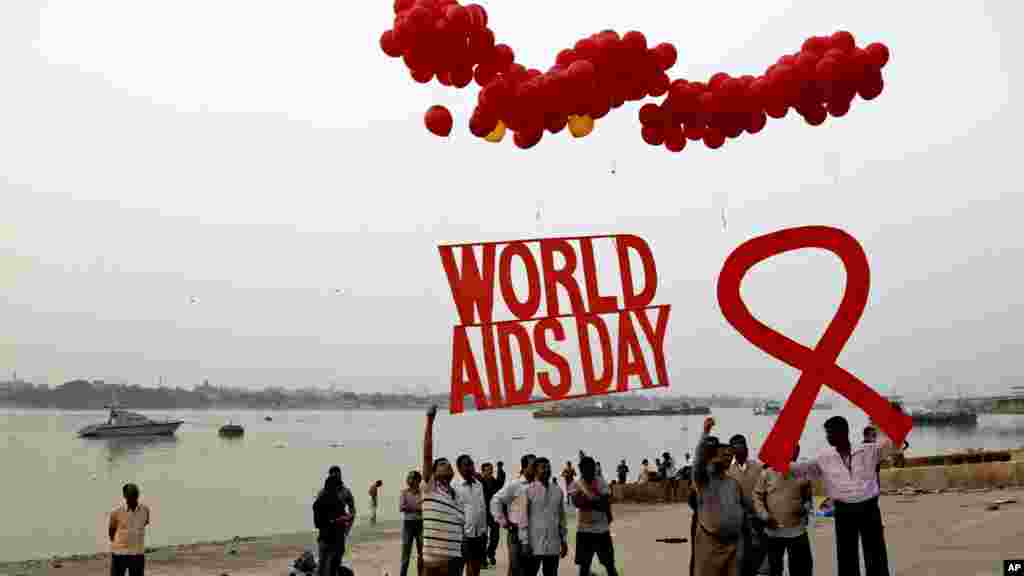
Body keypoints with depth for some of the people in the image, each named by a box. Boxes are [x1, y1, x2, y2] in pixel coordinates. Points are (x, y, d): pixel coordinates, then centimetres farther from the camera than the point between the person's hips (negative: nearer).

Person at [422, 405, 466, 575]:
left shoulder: (456, 496, 14)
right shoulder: (430, 487, -2)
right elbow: (427, 454, -11)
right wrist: (430, 422, -15)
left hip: (454, 559, 6)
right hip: (433, 558, -6)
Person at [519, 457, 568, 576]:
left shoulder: (557, 490, 8)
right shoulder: (528, 490, -6)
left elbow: (562, 517, 13)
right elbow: (523, 518, -7)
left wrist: (564, 540, 12)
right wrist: (525, 542, -10)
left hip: (554, 545, 4)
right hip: (534, 545, -4)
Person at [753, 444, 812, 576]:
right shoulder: (768, 474, 0)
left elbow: (808, 497, 16)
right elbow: (757, 496, 1)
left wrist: (806, 508, -4)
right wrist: (764, 515, -10)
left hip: (797, 531, 1)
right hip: (773, 531, -1)